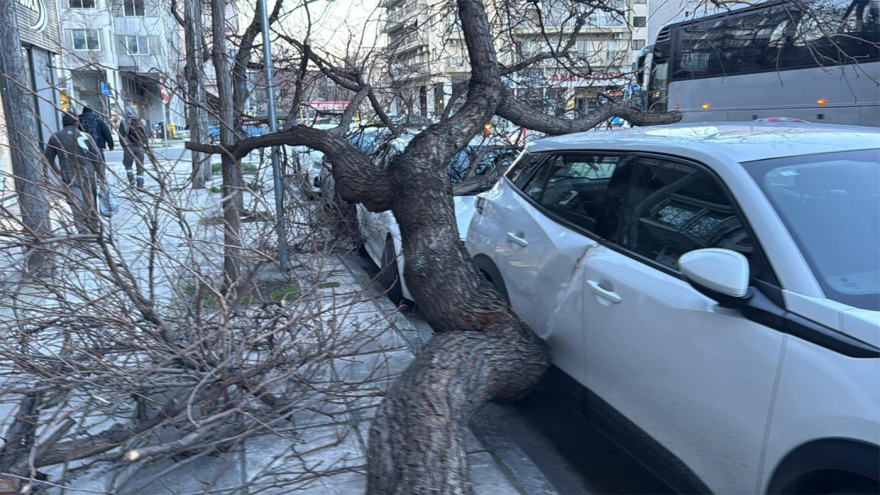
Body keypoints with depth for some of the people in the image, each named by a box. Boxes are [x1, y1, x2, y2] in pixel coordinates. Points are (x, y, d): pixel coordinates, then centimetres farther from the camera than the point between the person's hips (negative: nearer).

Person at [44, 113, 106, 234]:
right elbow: (97, 158, -2)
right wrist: (102, 176, 6)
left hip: (70, 178, -1)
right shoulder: (85, 136, 2)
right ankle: (94, 231, 24)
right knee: (91, 207, 14)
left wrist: (57, 170, 30)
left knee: (78, 208, -6)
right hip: (88, 176, 1)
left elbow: (48, 158, 11)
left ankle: (84, 232, -21)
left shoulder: (55, 137, 5)